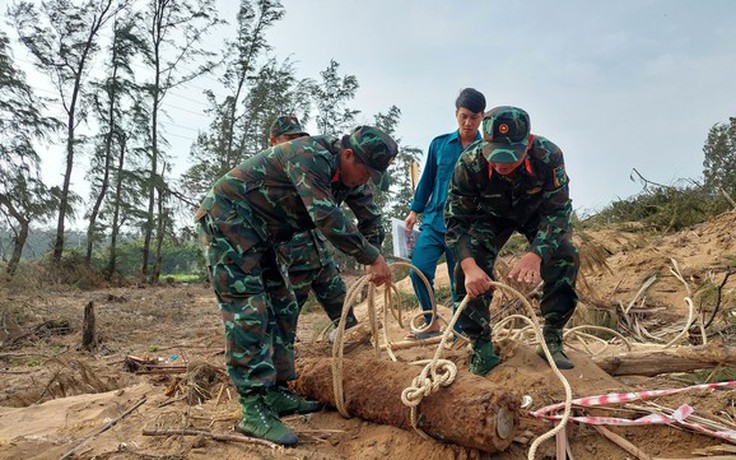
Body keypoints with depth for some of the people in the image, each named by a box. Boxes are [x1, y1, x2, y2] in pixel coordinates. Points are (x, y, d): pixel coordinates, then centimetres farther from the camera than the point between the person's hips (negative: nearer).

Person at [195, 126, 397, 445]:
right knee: (248, 312, -15)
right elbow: (327, 218, -34)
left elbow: (367, 208, 15)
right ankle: (253, 411, -13)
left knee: (282, 308, 7)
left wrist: (374, 260, 8)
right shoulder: (310, 155, -26)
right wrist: (371, 258, -26)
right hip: (227, 218, -10)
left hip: (259, 233, 10)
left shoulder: (345, 172, 3)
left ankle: (276, 393, 15)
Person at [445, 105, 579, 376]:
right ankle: (481, 346, -5)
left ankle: (552, 340, -4)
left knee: (565, 257, -21)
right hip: (491, 216, 0)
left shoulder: (548, 155, -37)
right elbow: (456, 220, -31)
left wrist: (536, 254, -51)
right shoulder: (469, 163, -37)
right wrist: (469, 265, -48)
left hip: (536, 212, 1)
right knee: (470, 270, -21)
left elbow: (558, 212, -32)